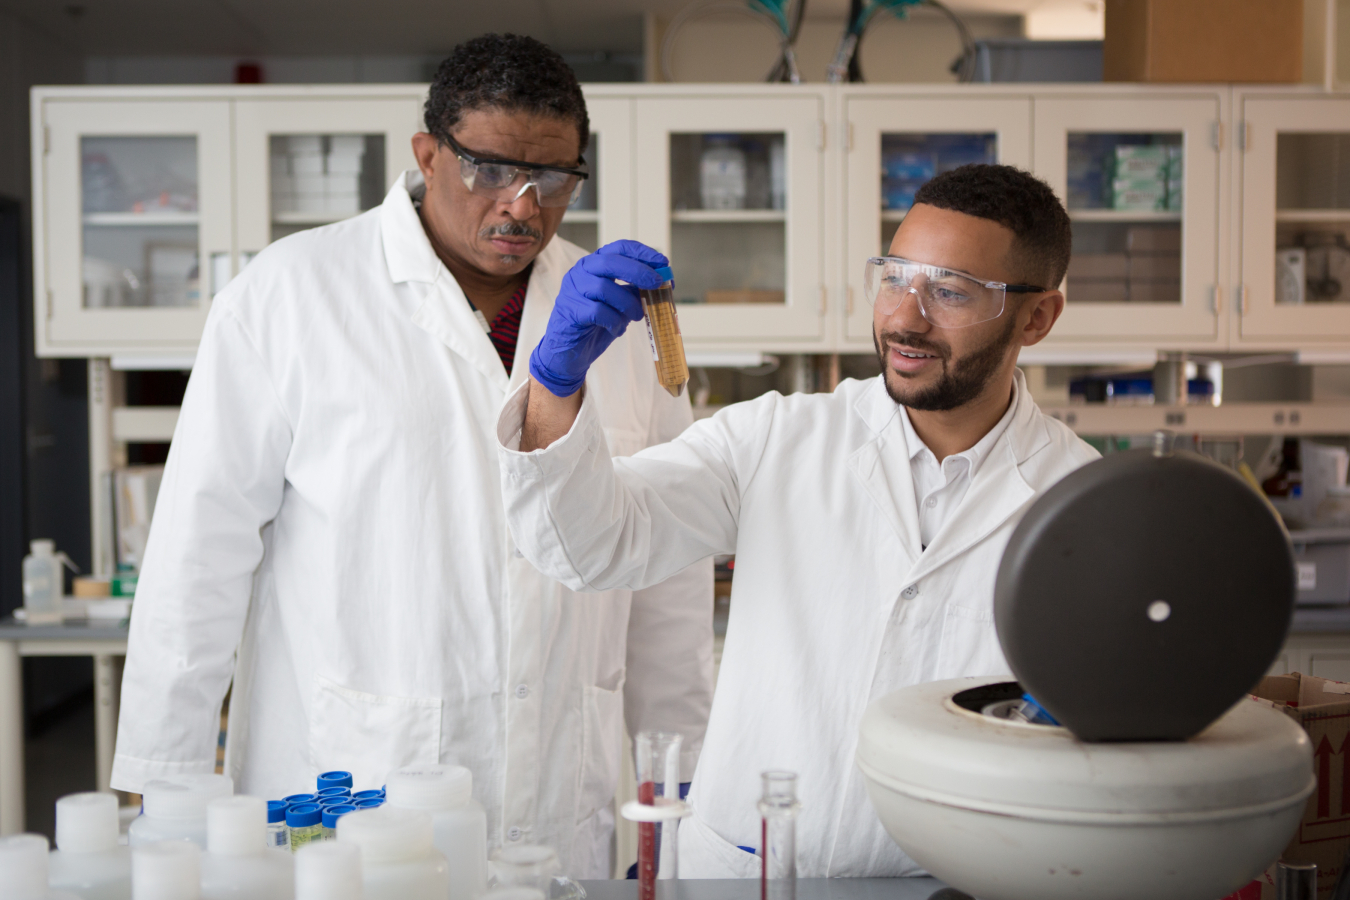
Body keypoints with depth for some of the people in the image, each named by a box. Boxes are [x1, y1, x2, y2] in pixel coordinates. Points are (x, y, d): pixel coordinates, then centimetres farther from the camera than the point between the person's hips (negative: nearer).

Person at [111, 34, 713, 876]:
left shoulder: (620, 315, 7)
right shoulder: (290, 292, -4)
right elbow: (203, 543, -4)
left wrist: (684, 770, 11)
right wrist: (165, 776, -4)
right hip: (342, 802, -3)